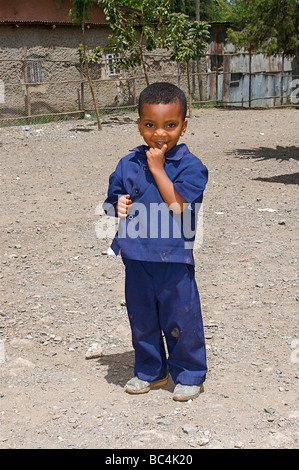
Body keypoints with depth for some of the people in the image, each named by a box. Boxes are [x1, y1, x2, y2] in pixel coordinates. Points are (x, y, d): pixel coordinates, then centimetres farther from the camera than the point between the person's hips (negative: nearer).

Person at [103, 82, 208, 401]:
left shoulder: (190, 166, -8)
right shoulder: (128, 165, 4)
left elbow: (178, 204, -20)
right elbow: (111, 202, 15)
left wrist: (157, 167, -16)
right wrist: (119, 205, -9)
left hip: (175, 258, -4)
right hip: (137, 258, 4)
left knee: (181, 320, 6)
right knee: (141, 318, 16)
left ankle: (189, 374, 25)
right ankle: (150, 371, 35)